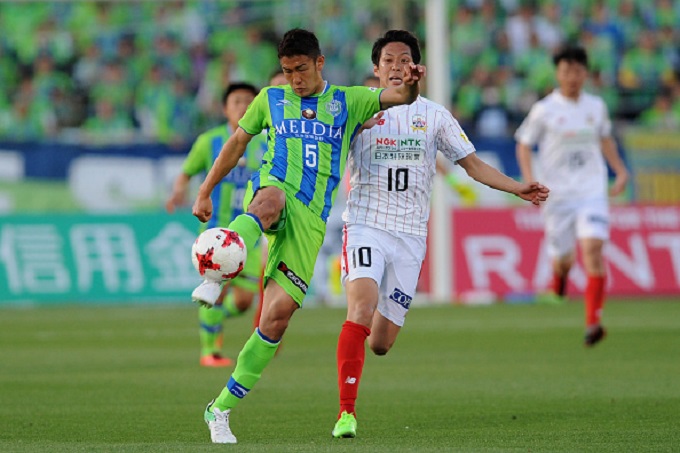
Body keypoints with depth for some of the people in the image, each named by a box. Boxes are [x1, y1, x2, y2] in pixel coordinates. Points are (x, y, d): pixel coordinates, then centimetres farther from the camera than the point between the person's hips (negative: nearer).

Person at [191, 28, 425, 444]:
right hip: (272, 191, -1)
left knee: (280, 312, -8)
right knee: (272, 199, -42)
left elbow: (400, 97, 7)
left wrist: (411, 83, -18)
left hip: (311, 218, 1)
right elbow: (237, 143, 25)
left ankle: (222, 408, -1)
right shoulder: (271, 99, 17)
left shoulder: (347, 101, 15)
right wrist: (205, 192, 21)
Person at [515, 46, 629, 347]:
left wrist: (620, 170, 14)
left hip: (592, 192, 1)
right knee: (562, 258, 6)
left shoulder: (596, 106, 7)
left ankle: (593, 322, -20)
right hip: (558, 195, -1)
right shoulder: (544, 110, -3)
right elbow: (523, 145, 3)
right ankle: (560, 271, 48)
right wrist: (530, 181, -10)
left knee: (593, 248, -18)